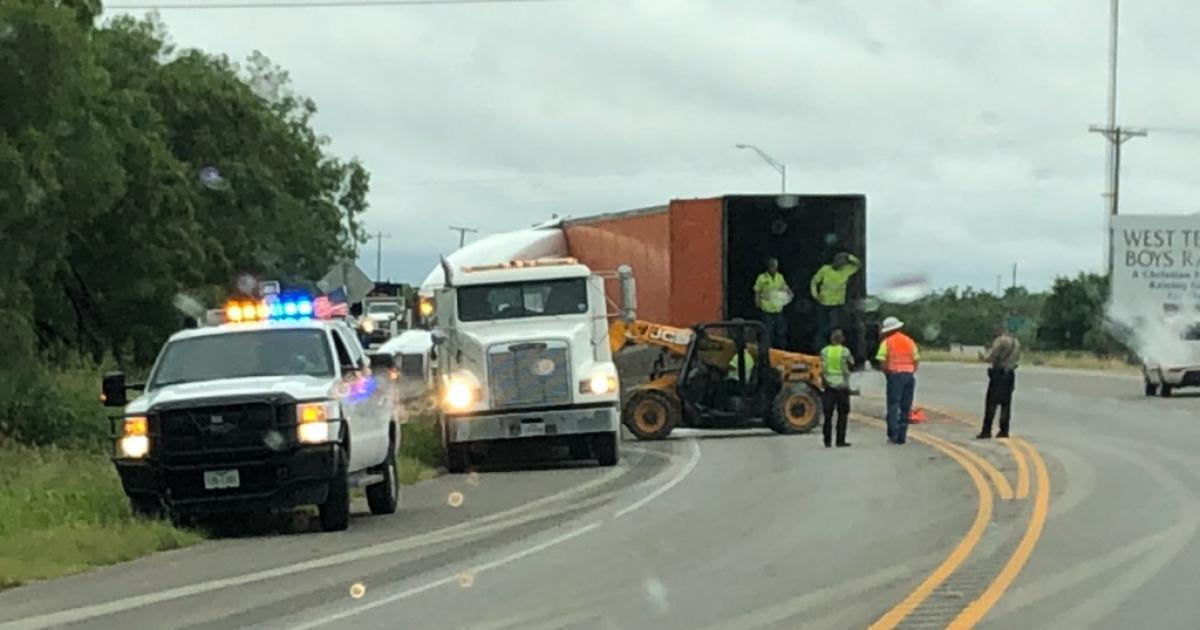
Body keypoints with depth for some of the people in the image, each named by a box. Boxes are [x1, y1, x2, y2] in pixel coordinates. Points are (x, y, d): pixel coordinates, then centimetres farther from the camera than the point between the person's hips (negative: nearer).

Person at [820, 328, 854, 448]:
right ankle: (840, 440, 0)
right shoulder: (845, 351, -6)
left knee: (828, 414, 6)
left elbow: (822, 367, 1)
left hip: (829, 385, 2)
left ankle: (827, 440, 5)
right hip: (842, 385, -2)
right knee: (842, 414, 4)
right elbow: (851, 364, 4)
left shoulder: (824, 351, 0)